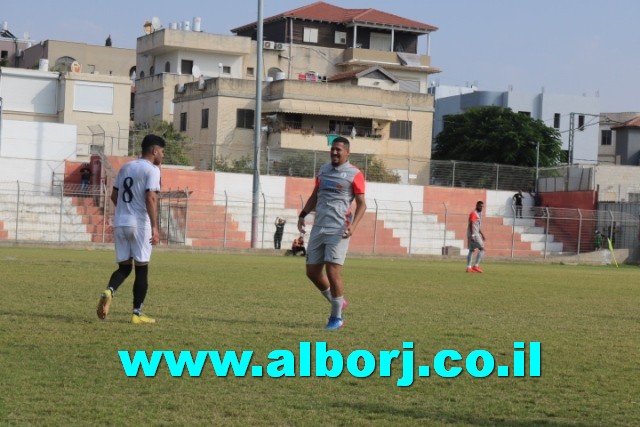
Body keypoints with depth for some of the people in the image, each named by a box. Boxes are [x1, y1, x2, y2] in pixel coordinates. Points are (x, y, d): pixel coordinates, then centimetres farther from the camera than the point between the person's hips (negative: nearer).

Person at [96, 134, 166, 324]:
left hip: (119, 223, 6)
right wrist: (154, 227, -22)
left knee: (124, 266, 13)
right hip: (140, 225, -6)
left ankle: (109, 291, -16)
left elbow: (114, 196, 19)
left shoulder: (125, 167, 15)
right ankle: (137, 313, 5)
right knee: (141, 269, 3)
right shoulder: (152, 169, -7)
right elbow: (150, 198, -19)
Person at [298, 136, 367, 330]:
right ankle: (338, 303, 29)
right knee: (312, 271, 8)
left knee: (333, 272, -10)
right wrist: (303, 214, 11)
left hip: (338, 230, -6)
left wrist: (353, 225, -19)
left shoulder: (354, 174, -3)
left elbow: (361, 204, -5)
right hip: (318, 228, 7)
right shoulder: (323, 170, 15)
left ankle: (336, 317, 4)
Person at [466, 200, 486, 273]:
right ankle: (476, 266, -11)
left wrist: (482, 234, 24)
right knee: (482, 249, -9)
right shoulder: (473, 213, -11)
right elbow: (471, 224, -20)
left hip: (475, 234, 10)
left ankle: (469, 268, 8)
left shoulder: (478, 214, 19)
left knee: (471, 250, 8)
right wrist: (472, 235, -26)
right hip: (473, 234, -10)